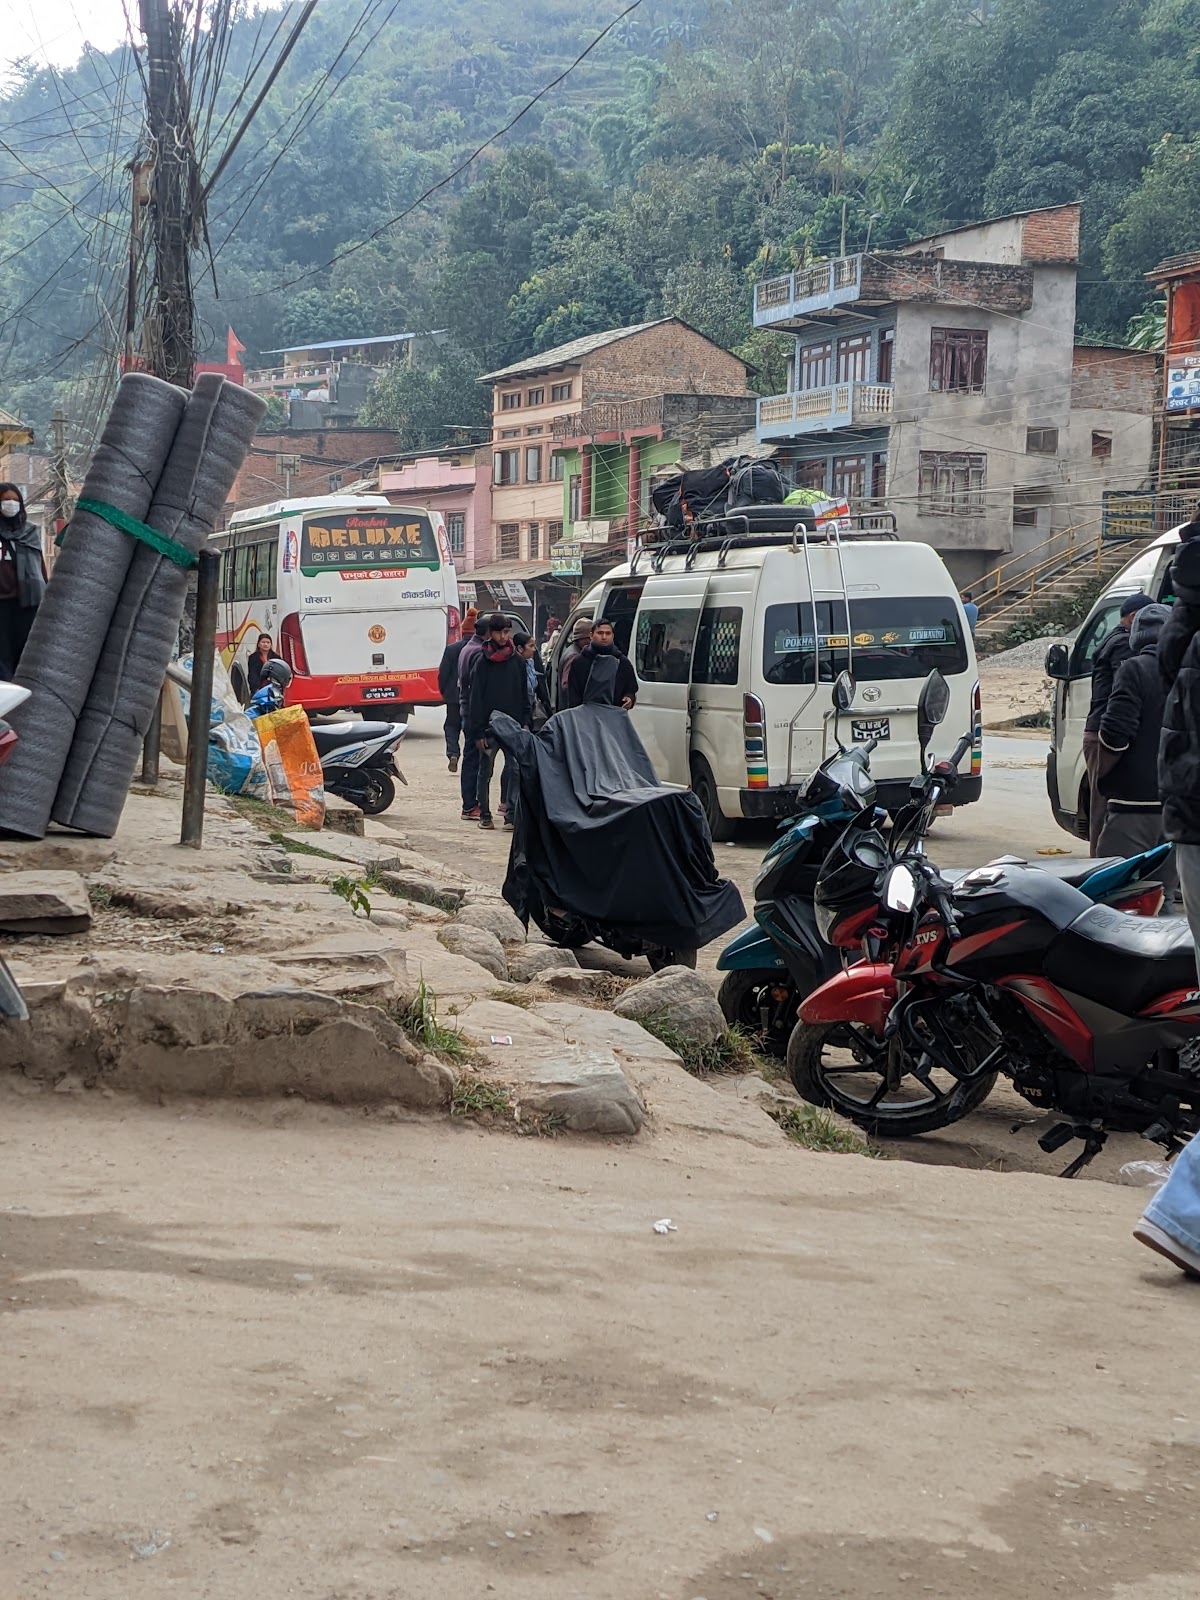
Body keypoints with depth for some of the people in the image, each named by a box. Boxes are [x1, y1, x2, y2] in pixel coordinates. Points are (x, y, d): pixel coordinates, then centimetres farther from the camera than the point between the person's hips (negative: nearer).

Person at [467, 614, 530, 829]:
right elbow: (476, 698, -5)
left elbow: (524, 694, 11)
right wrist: (478, 731, -9)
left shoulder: (518, 661, 6)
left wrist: (525, 723, 2)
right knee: (485, 772, 6)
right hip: (489, 726, -2)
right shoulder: (483, 662, -3)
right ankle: (485, 815, 14)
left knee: (516, 769, -5)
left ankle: (511, 814, -2)